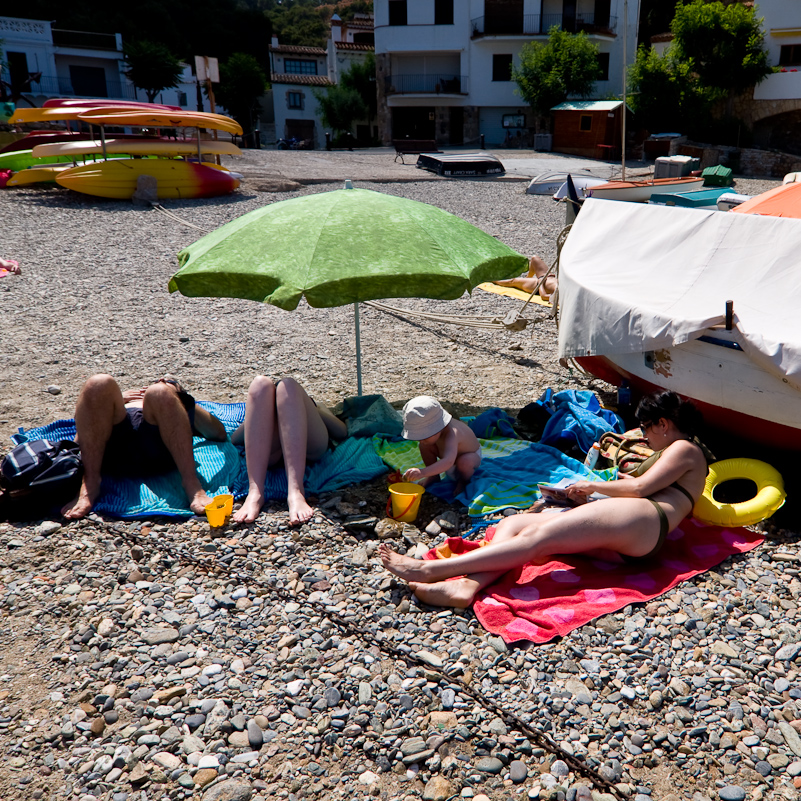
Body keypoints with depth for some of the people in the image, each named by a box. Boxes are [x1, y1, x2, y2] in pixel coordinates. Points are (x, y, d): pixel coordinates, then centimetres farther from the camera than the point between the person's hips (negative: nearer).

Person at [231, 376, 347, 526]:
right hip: (266, 451, 1)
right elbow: (234, 439, 22)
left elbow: (342, 432, 20)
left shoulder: (317, 408, 43)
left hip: (309, 447, -1)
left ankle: (295, 492, -40)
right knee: (260, 384, -18)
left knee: (288, 385, -21)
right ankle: (255, 492, -35)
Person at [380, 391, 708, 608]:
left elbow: (640, 487, -2)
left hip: (640, 519, -8)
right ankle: (468, 585, -37)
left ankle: (429, 569, -34)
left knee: (537, 537, -25)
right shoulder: (675, 453, 39)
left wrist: (593, 485, 6)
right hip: (617, 546, 9)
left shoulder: (685, 449, 11)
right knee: (512, 524, -9)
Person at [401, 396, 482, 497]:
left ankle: (464, 481, -3)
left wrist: (423, 472, -74)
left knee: (464, 462, -39)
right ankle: (434, 477, 7)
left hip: (472, 455, -6)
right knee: (424, 446, -16)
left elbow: (449, 461, -64)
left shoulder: (452, 433, -47)